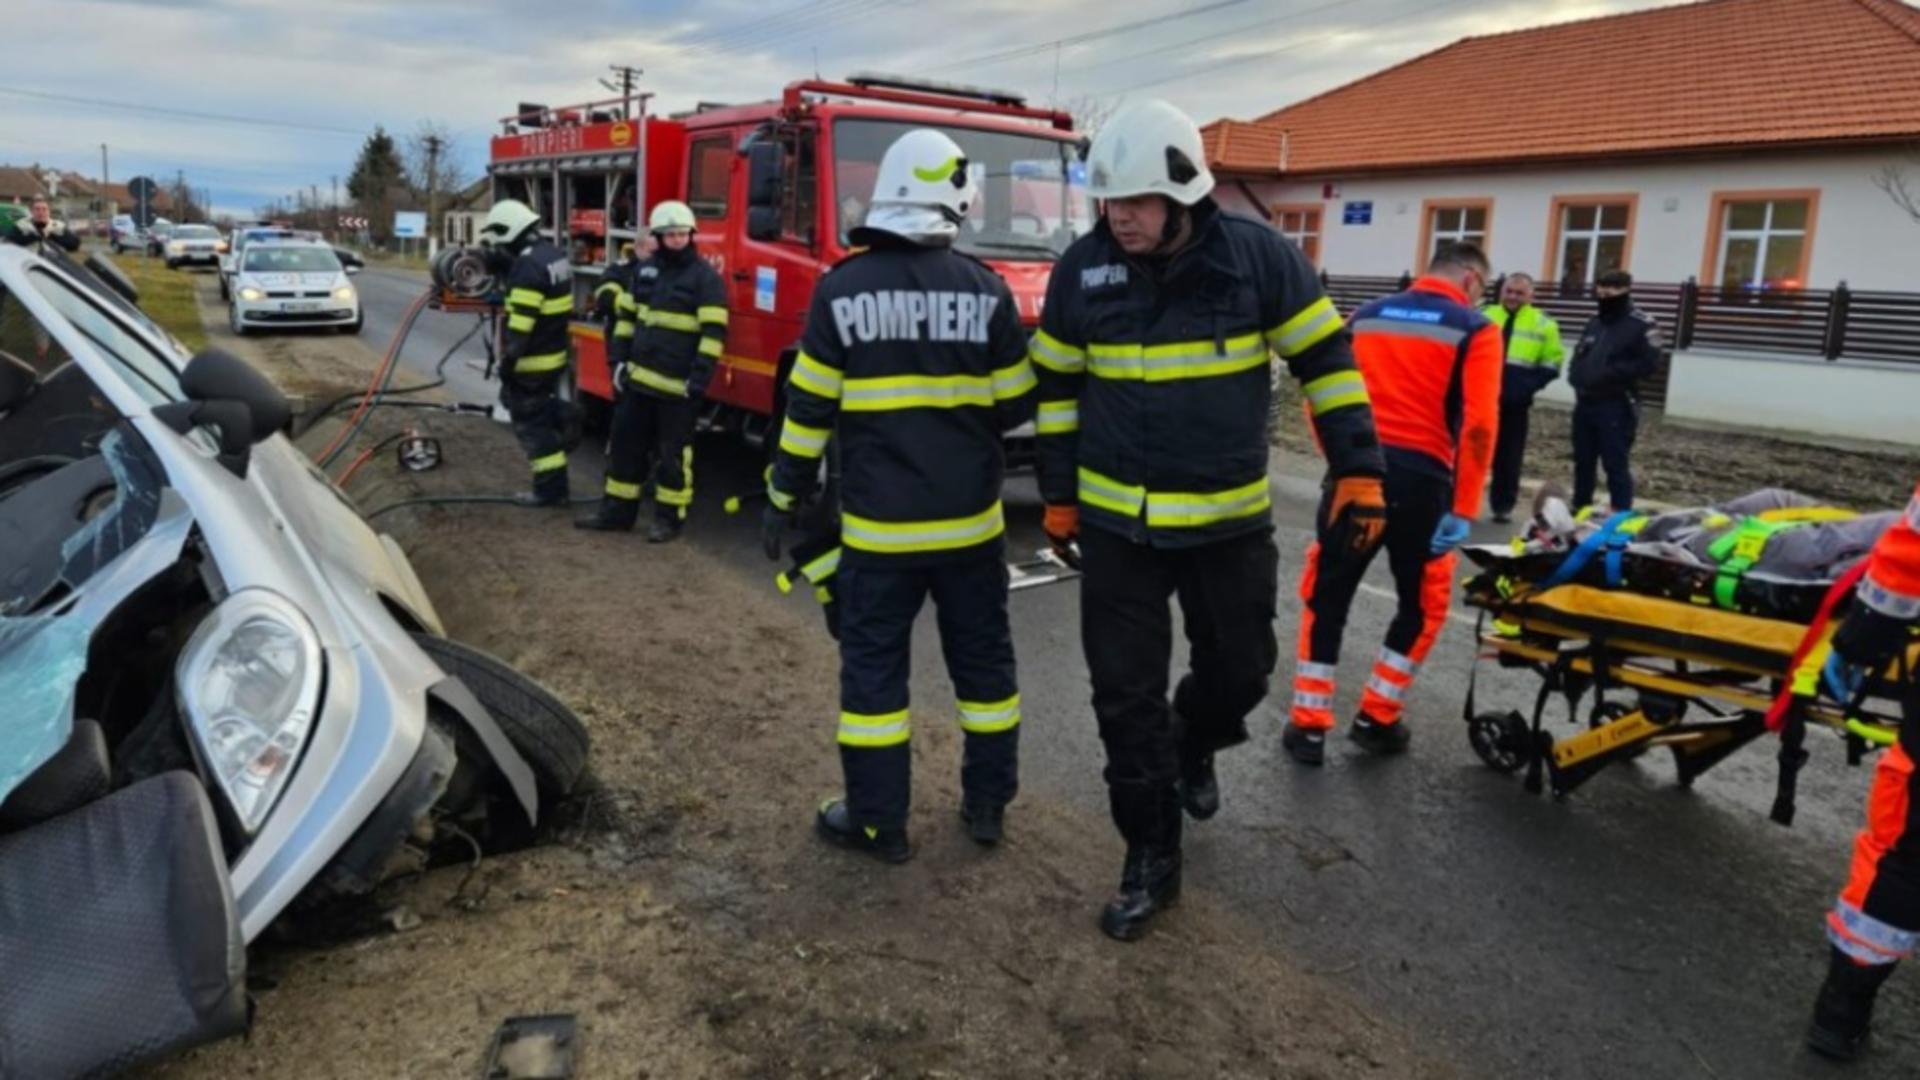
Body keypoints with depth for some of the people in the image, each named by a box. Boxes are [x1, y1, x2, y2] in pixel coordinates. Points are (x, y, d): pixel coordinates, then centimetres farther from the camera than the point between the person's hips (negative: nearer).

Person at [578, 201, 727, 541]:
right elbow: (628, 316, 19)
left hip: (677, 385, -6)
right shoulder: (644, 270, 11)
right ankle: (617, 510, 23)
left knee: (672, 453, 2)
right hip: (639, 378, 6)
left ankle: (669, 518, 13)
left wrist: (699, 378, -19)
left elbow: (713, 333, -14)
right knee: (626, 443, 12)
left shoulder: (705, 277, -9)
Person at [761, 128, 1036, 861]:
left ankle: (877, 821, 17)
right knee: (983, 658, 15)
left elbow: (809, 410, -4)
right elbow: (1018, 406, 2)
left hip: (879, 524, -2)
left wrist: (784, 497, 7)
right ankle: (988, 803, 27)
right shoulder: (985, 289, -4)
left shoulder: (841, 290, -6)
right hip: (972, 519, 2)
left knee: (873, 667, 9)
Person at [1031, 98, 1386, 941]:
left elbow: (1326, 359, -1)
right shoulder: (1082, 270, -5)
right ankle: (1151, 856, 20)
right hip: (1114, 524, 1)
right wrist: (1059, 493, 8)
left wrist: (1358, 468, -4)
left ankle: (1194, 747, 50)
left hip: (1229, 521, 0)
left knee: (1239, 668, 15)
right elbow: (1056, 384, 7)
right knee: (1126, 697, 3)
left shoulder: (1257, 256, -10)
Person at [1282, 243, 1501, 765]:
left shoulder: (1366, 315, 14)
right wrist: (1464, 510, -8)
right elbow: (1478, 425, -8)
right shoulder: (1475, 330, 3)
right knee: (1422, 605, 17)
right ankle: (1376, 719, 21)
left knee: (1326, 598, 12)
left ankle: (1308, 725, 13)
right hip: (1421, 479, -3)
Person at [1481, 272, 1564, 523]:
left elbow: (1552, 362, 4)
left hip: (1516, 402, -1)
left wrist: (1528, 386, -11)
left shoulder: (1543, 324, 4)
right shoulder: (1484, 315, 9)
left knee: (1509, 456, 6)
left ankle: (1503, 505, 15)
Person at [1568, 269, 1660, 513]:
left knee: (1616, 465, -7)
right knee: (1583, 461, 14)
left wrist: (1611, 373, -19)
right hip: (1585, 402, 7)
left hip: (1616, 406, -7)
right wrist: (1576, 375, 4)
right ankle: (1580, 511, 24)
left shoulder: (1642, 325, -6)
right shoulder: (1594, 323, 17)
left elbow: (1650, 363, -13)